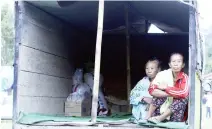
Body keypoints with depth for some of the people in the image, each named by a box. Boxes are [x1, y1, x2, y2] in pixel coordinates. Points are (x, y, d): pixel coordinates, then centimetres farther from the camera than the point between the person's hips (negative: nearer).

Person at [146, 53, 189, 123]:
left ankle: (159, 118, -27)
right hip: (162, 109, 1)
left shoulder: (184, 78, -12)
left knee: (183, 99, -27)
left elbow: (183, 93, -31)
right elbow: (152, 90, -24)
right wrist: (172, 94, -30)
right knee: (159, 93, -19)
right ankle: (147, 117, -18)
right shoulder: (163, 74, -11)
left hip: (175, 113, -1)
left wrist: (166, 88, -25)